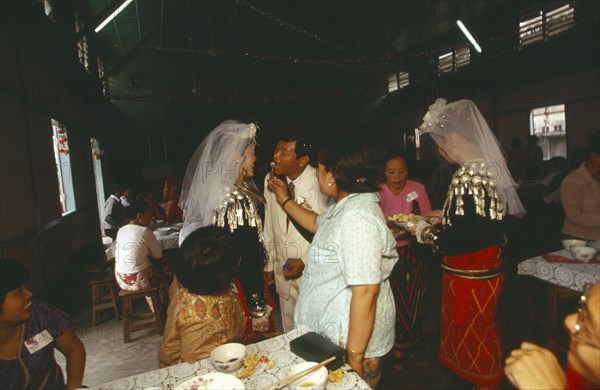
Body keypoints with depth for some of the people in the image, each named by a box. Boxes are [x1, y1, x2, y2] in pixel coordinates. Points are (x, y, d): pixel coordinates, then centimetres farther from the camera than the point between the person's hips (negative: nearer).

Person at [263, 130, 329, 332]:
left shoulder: (318, 183, -19)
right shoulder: (271, 179, -2)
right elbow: (269, 225, 6)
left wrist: (305, 262, -15)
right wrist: (269, 264, 12)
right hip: (283, 270, 5)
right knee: (290, 329, 22)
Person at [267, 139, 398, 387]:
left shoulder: (357, 217, -29)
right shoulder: (346, 206, 3)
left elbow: (366, 291, -30)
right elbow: (317, 223, 24)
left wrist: (354, 357, -23)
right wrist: (284, 200, 25)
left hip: (354, 338, -9)